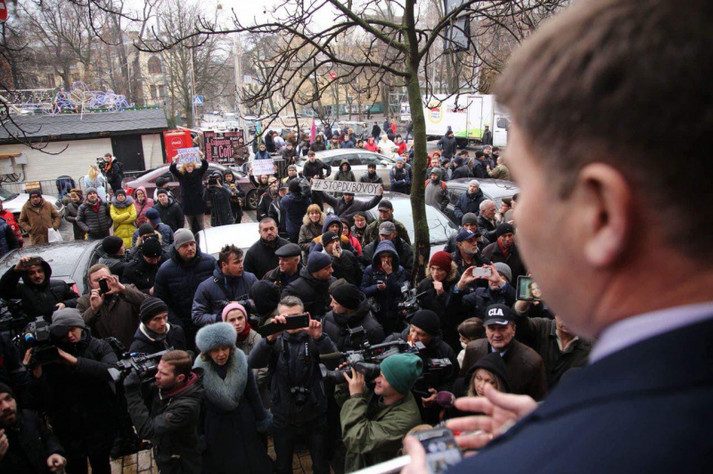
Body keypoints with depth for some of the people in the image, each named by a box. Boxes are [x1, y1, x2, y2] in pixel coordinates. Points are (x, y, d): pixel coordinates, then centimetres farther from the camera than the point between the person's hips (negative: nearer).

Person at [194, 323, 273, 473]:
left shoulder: (242, 362, -14)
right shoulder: (200, 370, -18)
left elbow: (252, 393, -3)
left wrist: (262, 418, 4)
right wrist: (199, 433, -2)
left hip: (244, 420, 1)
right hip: (215, 425, -1)